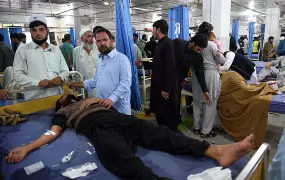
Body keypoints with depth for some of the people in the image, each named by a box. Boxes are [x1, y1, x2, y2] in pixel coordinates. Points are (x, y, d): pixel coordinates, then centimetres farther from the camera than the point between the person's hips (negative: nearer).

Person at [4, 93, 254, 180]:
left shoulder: (87, 100, 40)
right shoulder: (62, 112, 30)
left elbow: (108, 103, 31)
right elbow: (54, 132, 14)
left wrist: (98, 100, 13)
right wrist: (26, 147, 3)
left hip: (118, 118, 5)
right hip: (99, 129, -4)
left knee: (158, 132, -18)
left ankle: (218, 151, -29)